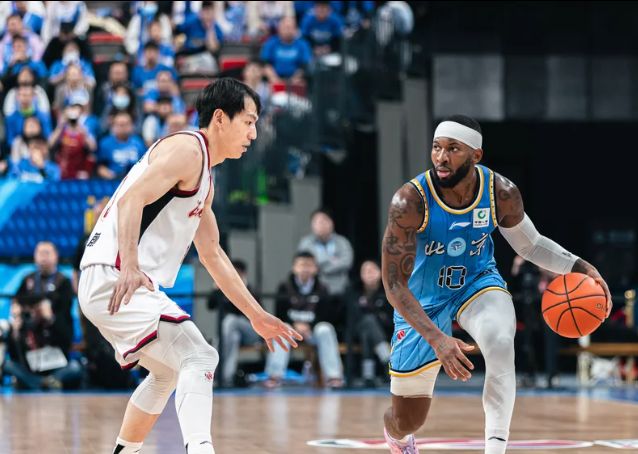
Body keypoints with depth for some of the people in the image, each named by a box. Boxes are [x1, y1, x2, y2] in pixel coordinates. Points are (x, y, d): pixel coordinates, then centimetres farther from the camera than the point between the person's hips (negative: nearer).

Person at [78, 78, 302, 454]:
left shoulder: (204, 175, 23)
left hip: (129, 284, 11)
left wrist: (257, 316, 32)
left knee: (168, 371, 27)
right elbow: (131, 200, -22)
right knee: (198, 357, -21)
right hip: (114, 280, -11)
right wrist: (130, 268, -35)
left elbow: (212, 254, 31)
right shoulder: (186, 149, -8)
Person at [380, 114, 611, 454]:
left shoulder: (501, 193, -20)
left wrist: (579, 267, -15)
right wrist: (437, 340, -38)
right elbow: (394, 285, -27)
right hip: (424, 298, -1)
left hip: (477, 282, 2)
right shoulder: (410, 201, -30)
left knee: (501, 343, -36)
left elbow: (531, 245, 2)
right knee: (407, 422, 8)